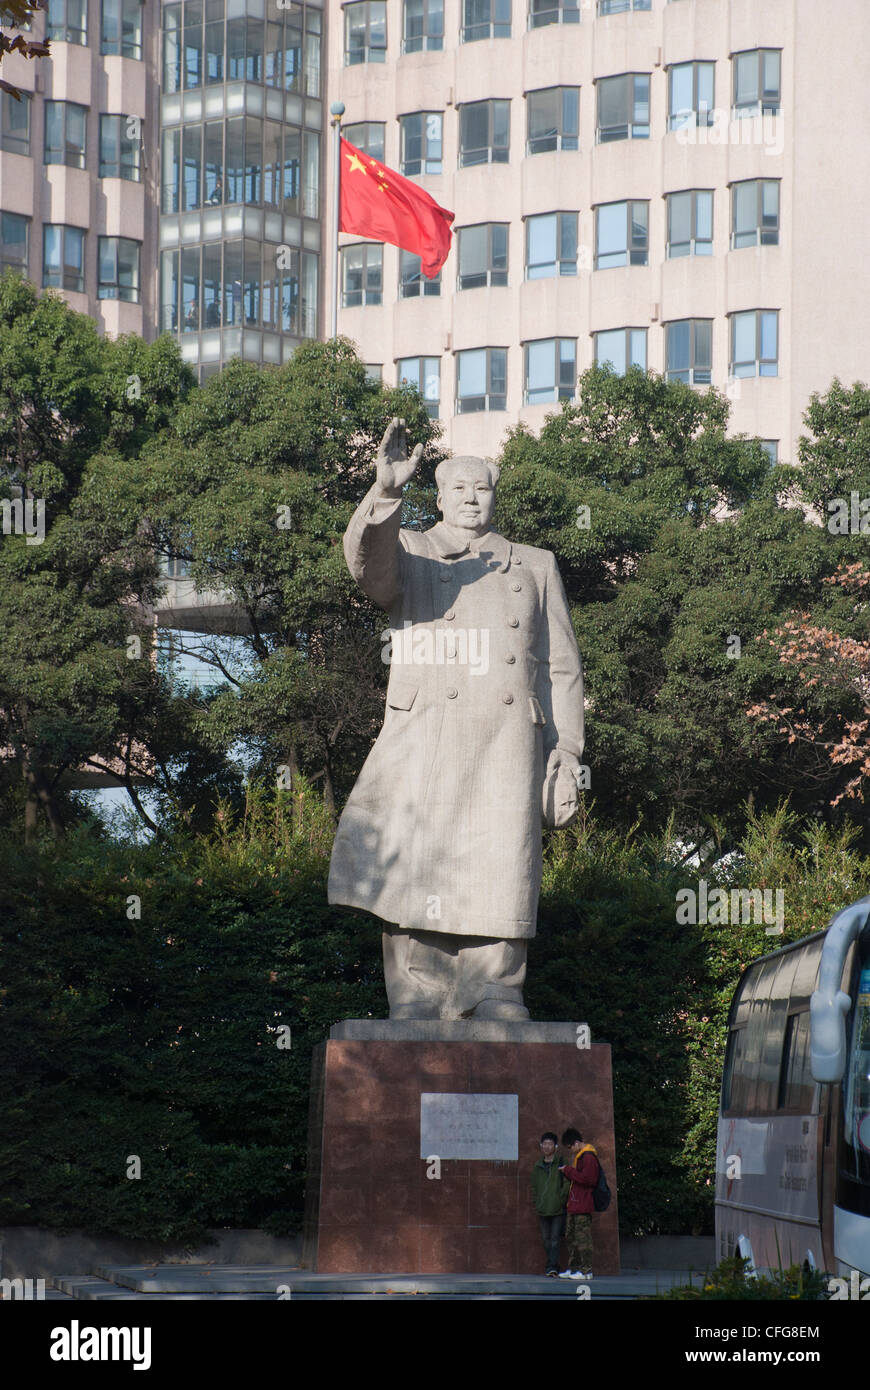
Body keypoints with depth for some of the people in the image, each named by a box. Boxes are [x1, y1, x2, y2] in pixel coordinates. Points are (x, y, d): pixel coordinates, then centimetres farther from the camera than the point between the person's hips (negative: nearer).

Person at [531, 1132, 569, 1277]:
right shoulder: (538, 1166, 13)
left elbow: (567, 1183, -6)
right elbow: (534, 1187, 21)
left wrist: (562, 1200, -11)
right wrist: (536, 1203, 11)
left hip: (558, 1210, -5)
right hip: (543, 1210, 5)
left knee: (555, 1239, -11)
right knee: (546, 1239, 7)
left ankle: (552, 1267, -15)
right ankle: (553, 1267, 15)